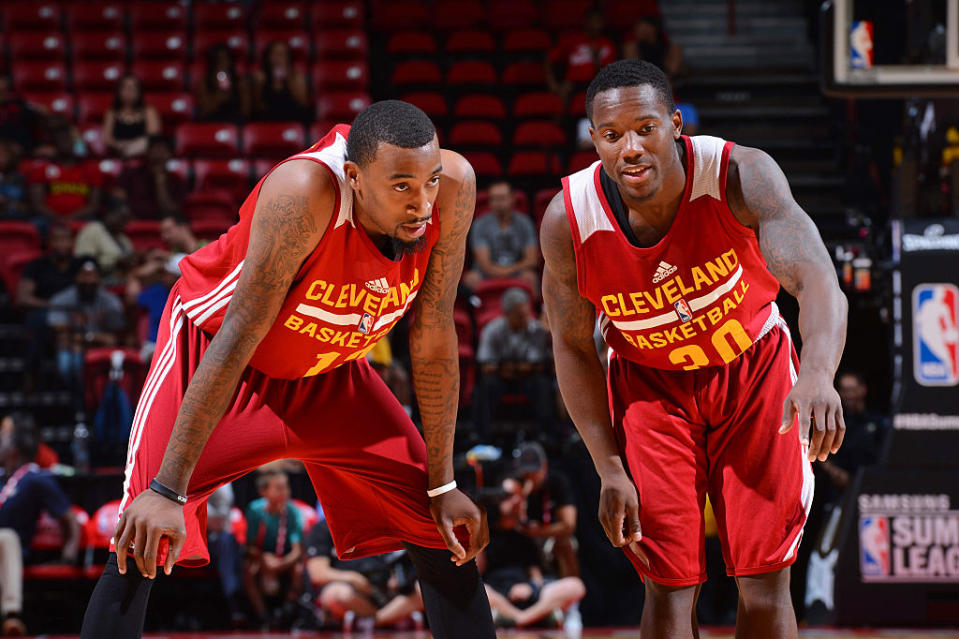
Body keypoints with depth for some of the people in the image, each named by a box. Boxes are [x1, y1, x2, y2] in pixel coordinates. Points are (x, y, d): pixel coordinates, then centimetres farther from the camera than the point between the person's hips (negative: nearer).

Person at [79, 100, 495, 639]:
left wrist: (442, 484, -7)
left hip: (327, 370, 5)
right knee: (141, 543, -20)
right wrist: (167, 490, -38)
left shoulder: (451, 186, -23)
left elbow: (433, 342, -11)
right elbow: (237, 339, -36)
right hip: (212, 345, -5)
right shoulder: (305, 191, -38)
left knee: (447, 537, 2)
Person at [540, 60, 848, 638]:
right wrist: (609, 469, -12)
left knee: (766, 585, -3)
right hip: (651, 383, 0)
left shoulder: (741, 176, -30)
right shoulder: (567, 222, -23)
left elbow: (818, 281, -44)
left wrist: (818, 373, -64)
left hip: (754, 369, 0)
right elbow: (573, 348, -7)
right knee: (670, 587, -6)